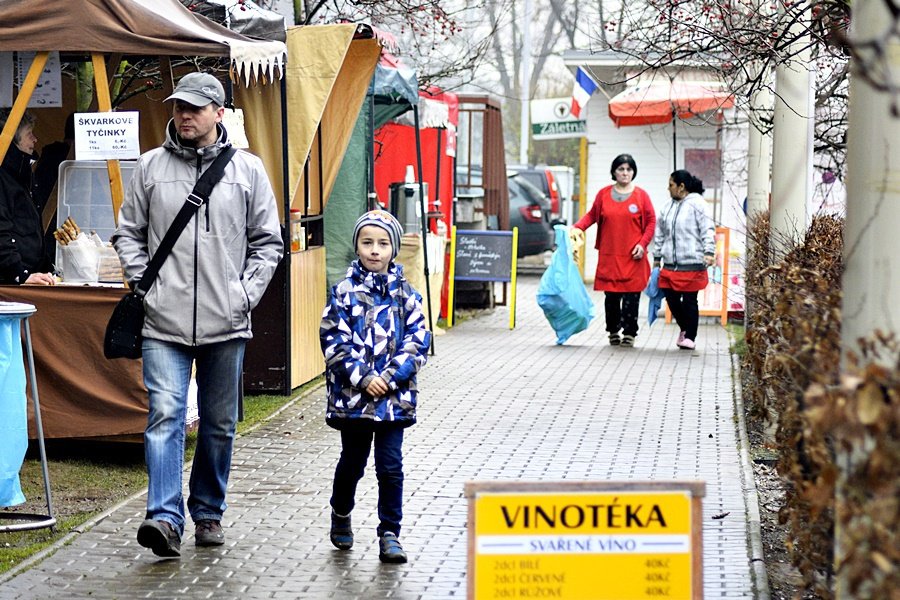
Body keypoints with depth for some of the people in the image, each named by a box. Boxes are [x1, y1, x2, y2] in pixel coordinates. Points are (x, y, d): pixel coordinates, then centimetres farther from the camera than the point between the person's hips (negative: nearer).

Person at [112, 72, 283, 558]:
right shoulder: (150, 167, 7)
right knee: (165, 416, -13)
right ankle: (165, 517, -17)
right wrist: (141, 280, -1)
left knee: (219, 424, 10)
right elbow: (128, 233, 13)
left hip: (225, 322, 1)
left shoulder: (247, 170, 6)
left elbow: (267, 241, 10)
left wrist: (247, 292, -1)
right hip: (164, 321, -1)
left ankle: (208, 513, 24)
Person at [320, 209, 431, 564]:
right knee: (353, 461, 14)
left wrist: (391, 377, -12)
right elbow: (334, 340, -6)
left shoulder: (405, 293, 2)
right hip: (353, 395, 0)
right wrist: (362, 378, -14)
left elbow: (417, 339, 0)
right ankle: (341, 515, 39)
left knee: (390, 466, -2)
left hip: (395, 396, 0)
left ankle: (390, 534, 5)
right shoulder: (345, 291, -2)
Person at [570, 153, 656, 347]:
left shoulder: (641, 195, 1)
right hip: (609, 256, 2)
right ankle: (613, 332, 17)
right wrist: (577, 227, -5)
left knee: (631, 297, -3)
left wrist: (643, 244, -7)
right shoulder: (604, 194, 6)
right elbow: (592, 215, 12)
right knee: (611, 296, 5)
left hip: (633, 258, -2)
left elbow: (651, 222, 3)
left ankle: (629, 333, 5)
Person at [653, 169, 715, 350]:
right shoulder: (669, 207, 15)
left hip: (691, 263, -6)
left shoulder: (697, 203, -6)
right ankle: (685, 328, 27)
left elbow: (708, 229, -12)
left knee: (689, 301, 1)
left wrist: (709, 252, -21)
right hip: (671, 264, 6)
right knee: (671, 298, 5)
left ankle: (690, 337, 13)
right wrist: (657, 256, 22)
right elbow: (661, 233, 22)